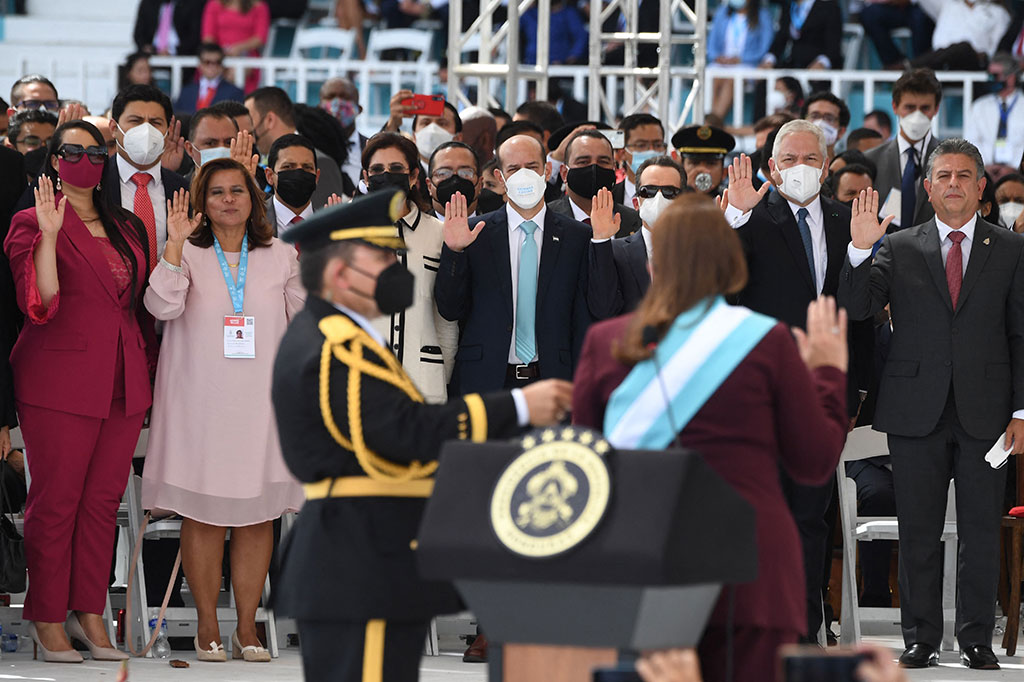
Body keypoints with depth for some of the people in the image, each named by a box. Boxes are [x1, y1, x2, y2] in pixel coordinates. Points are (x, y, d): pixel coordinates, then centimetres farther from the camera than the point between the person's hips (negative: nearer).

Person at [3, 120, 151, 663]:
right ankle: (47, 618, 5)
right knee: (56, 500, -2)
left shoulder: (125, 228, 17)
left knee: (103, 501, 6)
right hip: (60, 381, -6)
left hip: (122, 383, 6)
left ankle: (89, 614, 12)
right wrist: (49, 235, -21)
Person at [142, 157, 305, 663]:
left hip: (260, 402, 2)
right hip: (200, 402, -2)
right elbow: (163, 306, -12)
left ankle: (246, 627, 8)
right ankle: (207, 627, 6)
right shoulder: (187, 255, 3)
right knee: (203, 513, -2)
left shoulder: (281, 257, 10)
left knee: (258, 513, 2)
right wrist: (174, 245, -20)